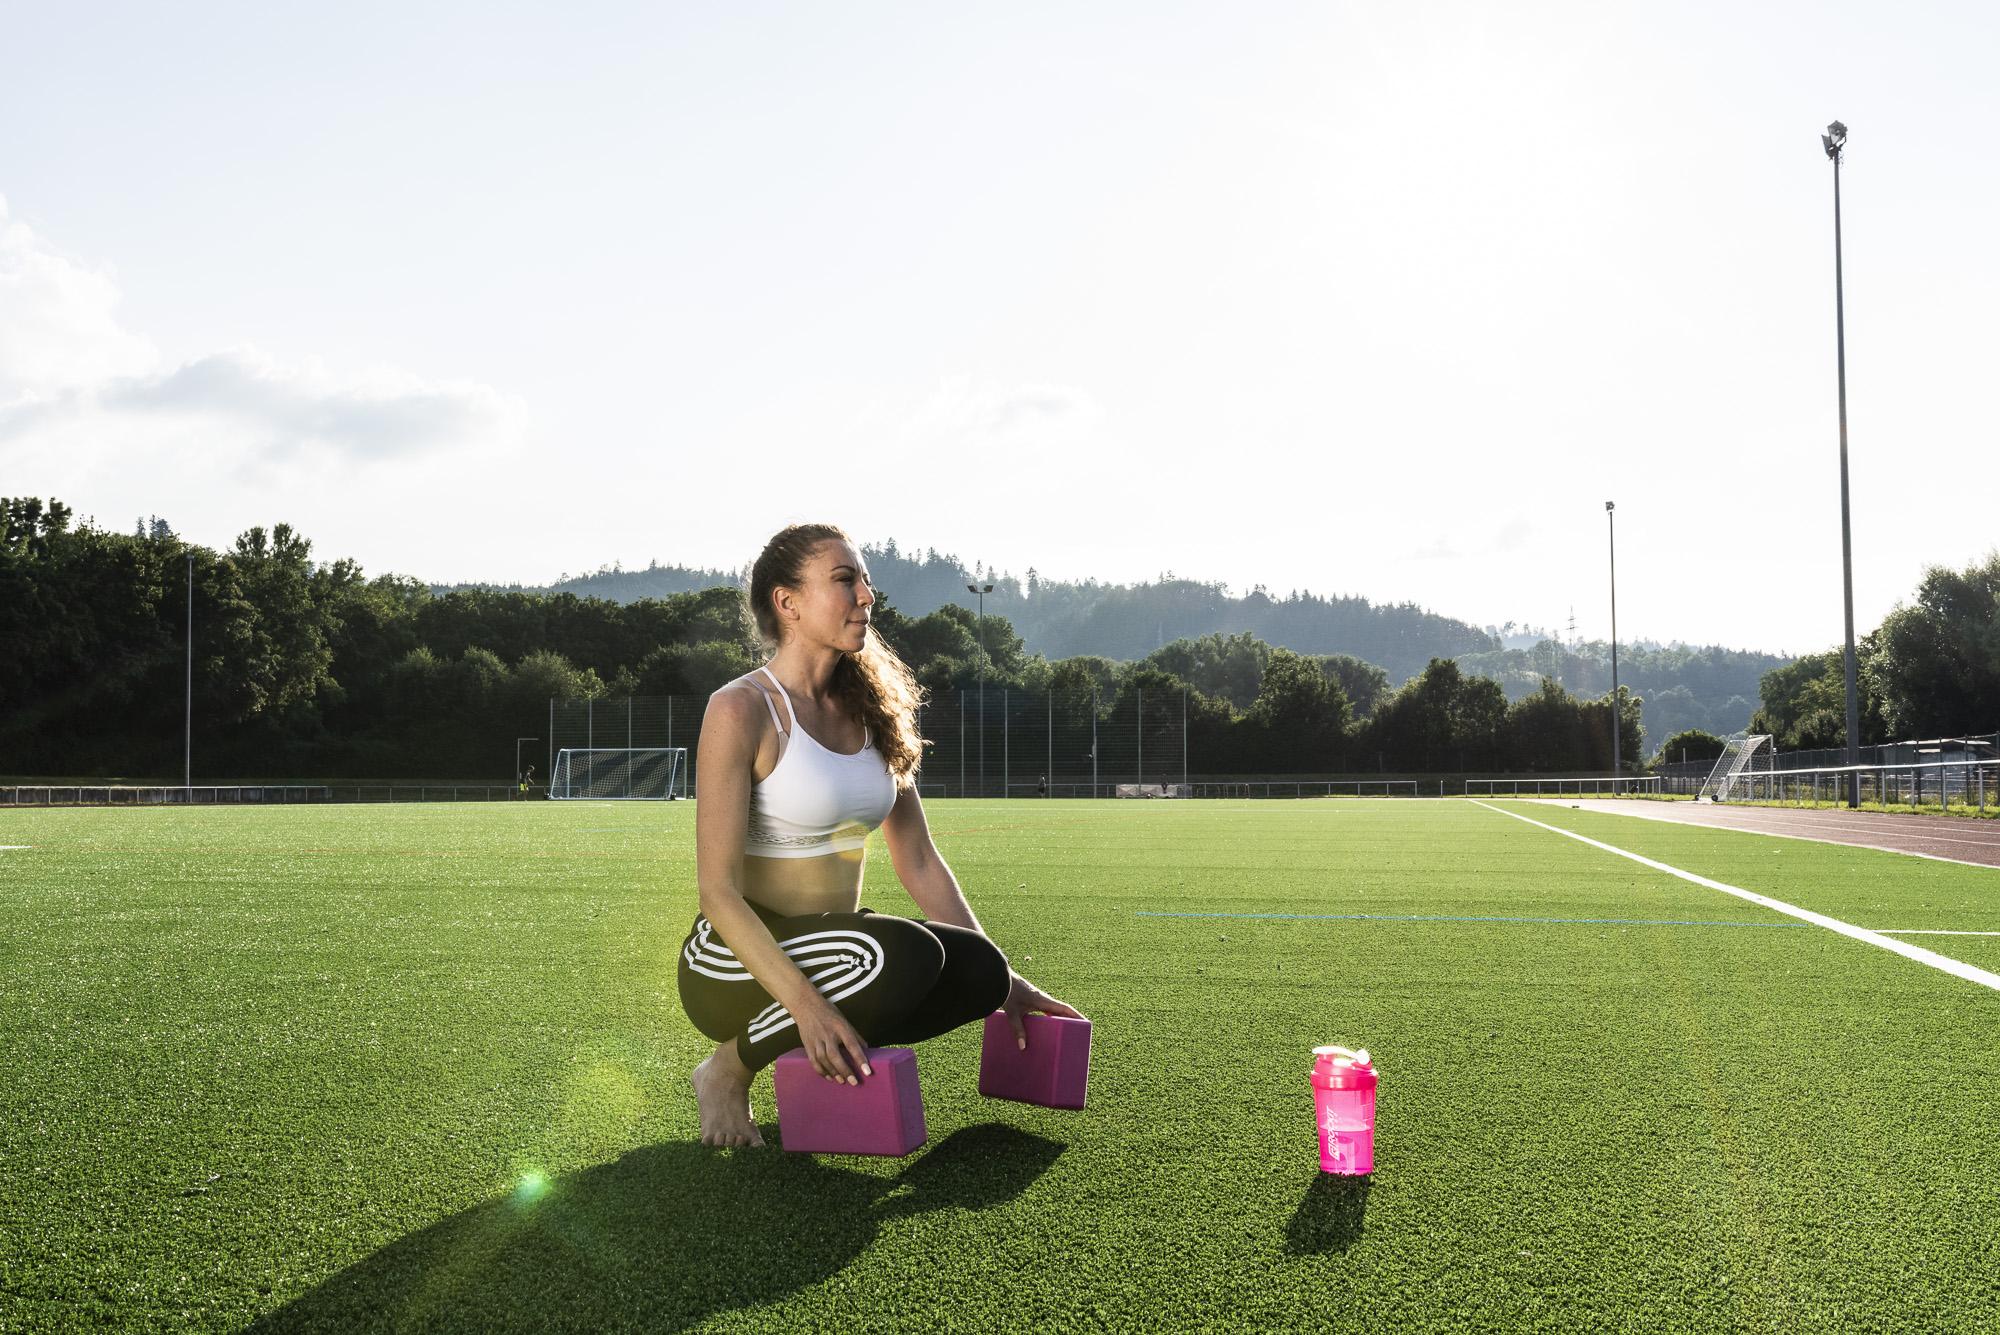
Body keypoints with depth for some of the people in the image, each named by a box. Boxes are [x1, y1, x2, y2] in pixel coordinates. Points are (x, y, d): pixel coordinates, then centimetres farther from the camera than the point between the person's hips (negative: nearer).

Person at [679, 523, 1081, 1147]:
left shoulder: (867, 710, 8)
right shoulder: (742, 709, -14)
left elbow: (919, 863, 11)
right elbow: (719, 891, -19)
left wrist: (999, 977, 3)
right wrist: (805, 1002, -31)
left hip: (833, 945, 6)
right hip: (738, 964, -6)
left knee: (978, 970, -22)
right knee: (902, 953, -34)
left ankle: (820, 1051, 4)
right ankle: (729, 1069, -9)